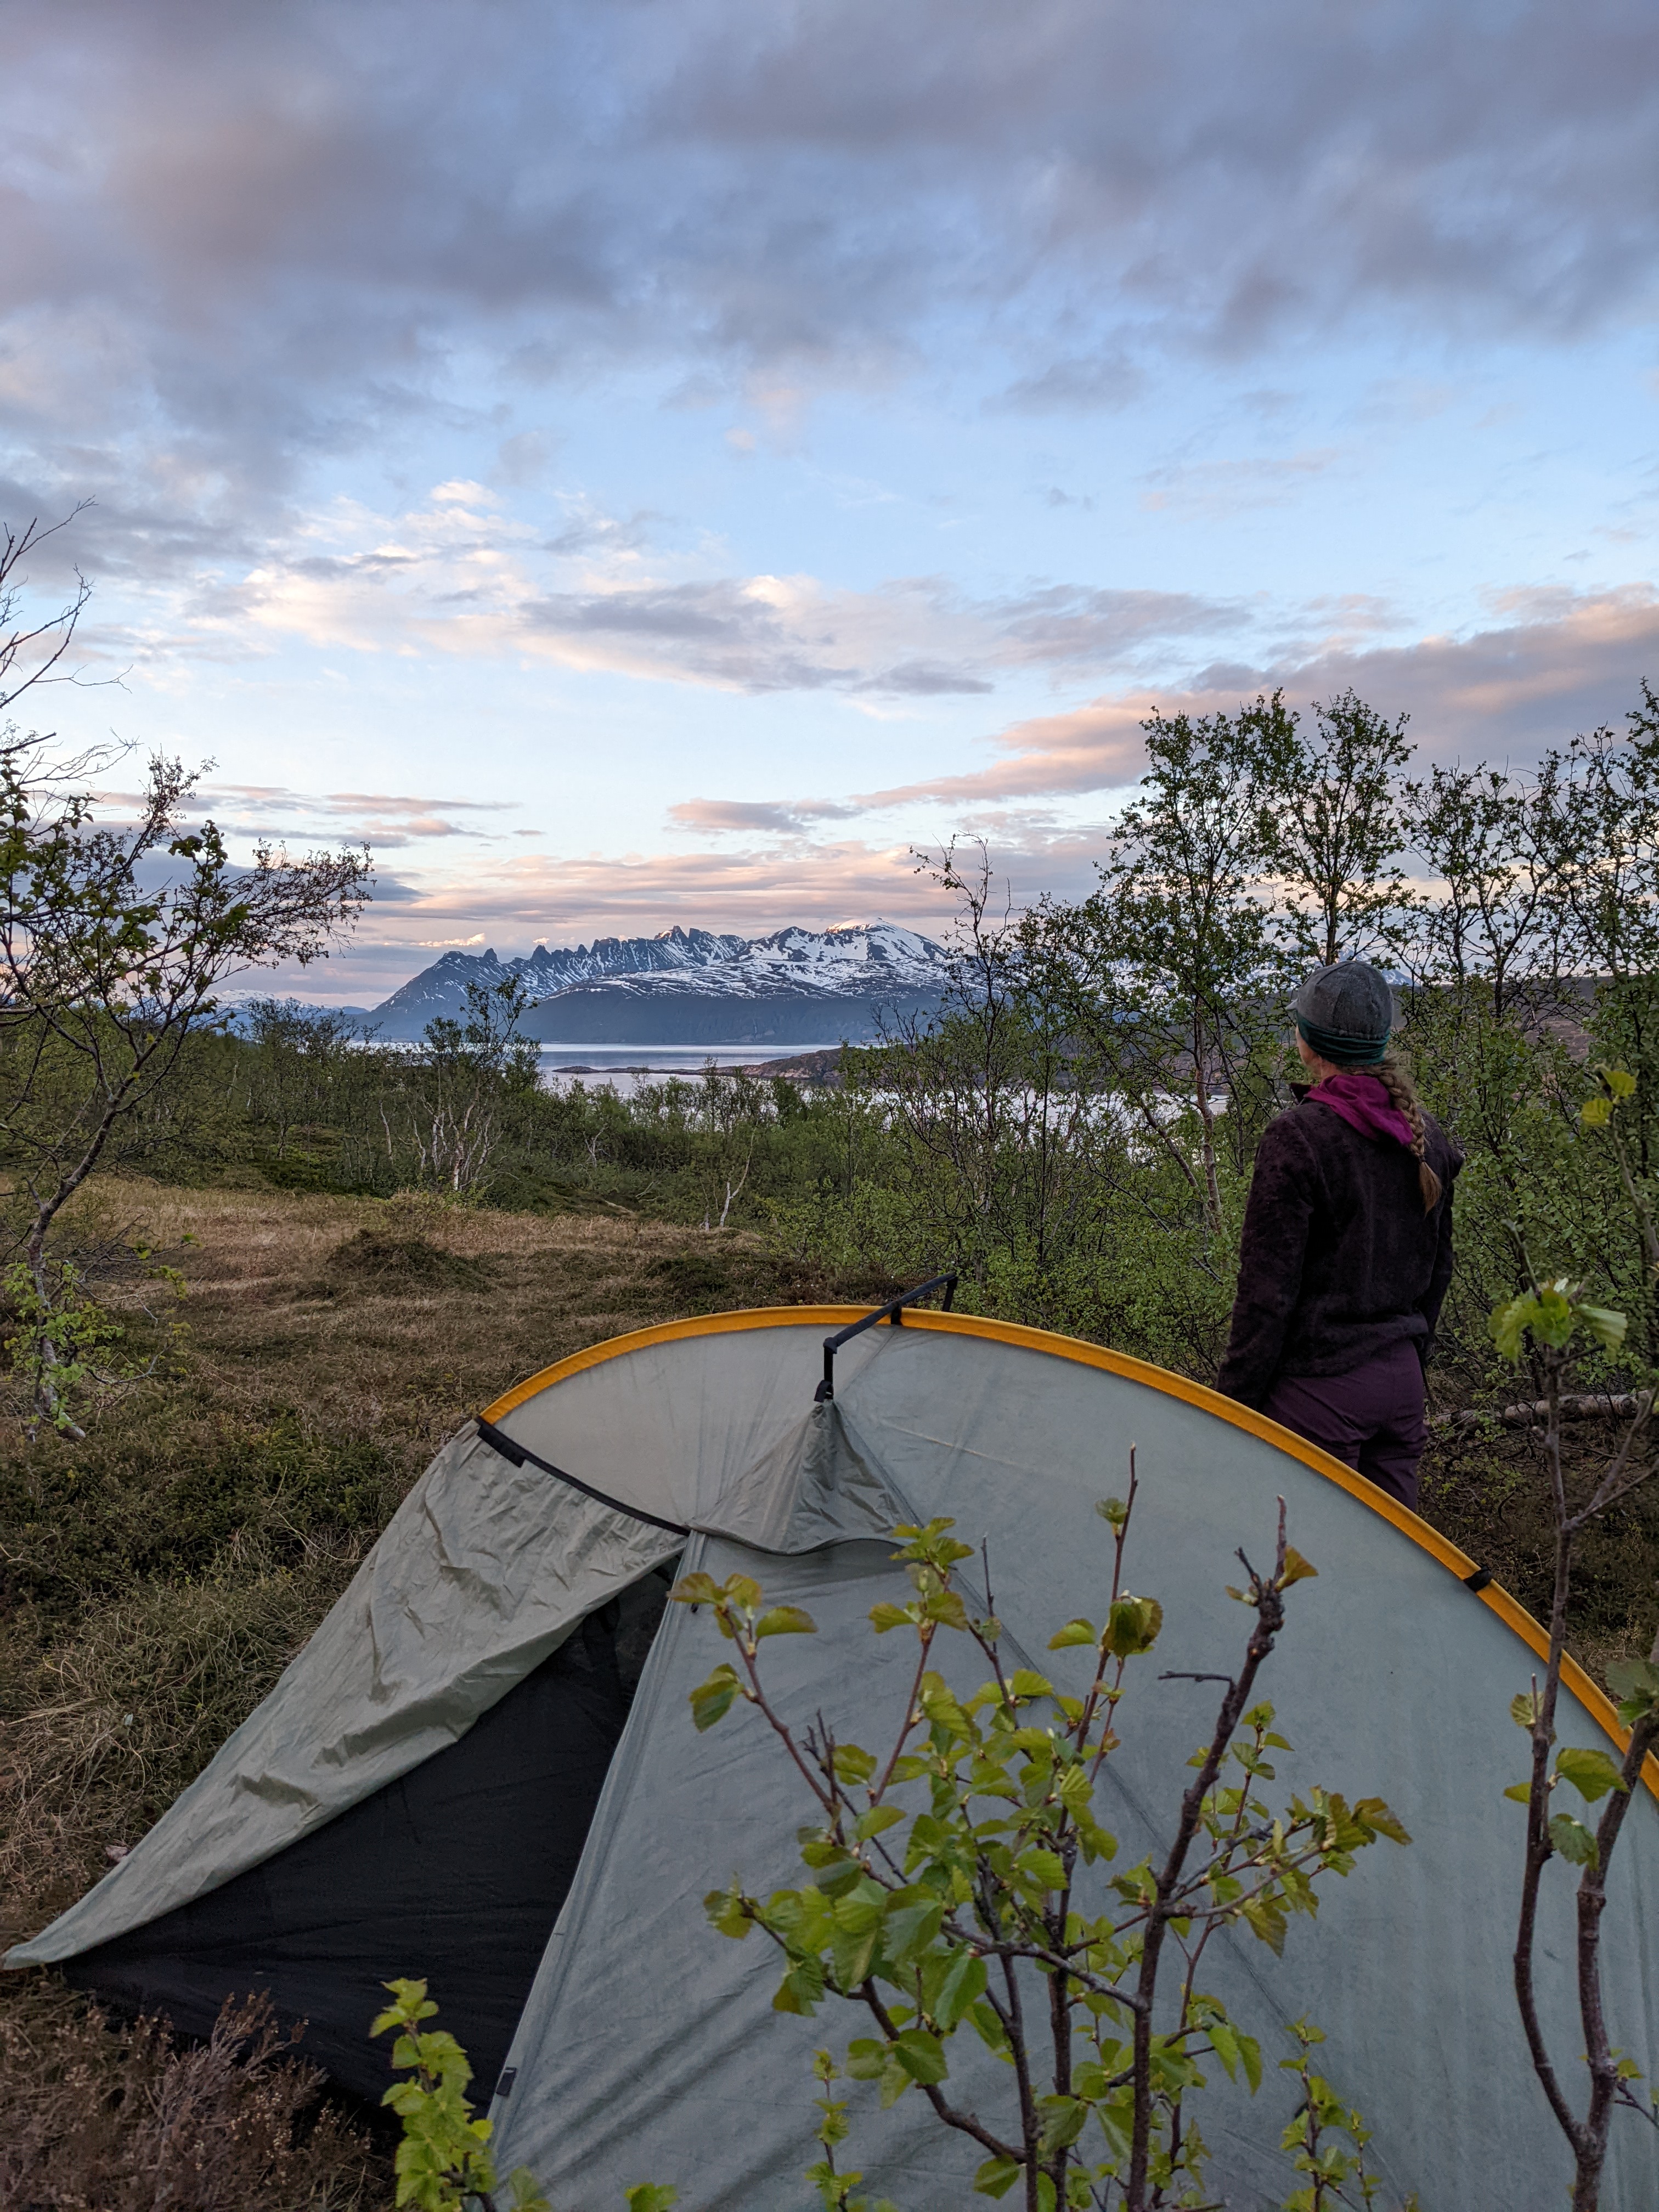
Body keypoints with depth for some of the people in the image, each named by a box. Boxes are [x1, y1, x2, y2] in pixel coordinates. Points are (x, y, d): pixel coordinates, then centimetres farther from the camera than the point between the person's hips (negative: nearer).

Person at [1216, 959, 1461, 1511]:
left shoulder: (1297, 1139, -17)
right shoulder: (1425, 1137, 6)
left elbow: (1267, 1288, -16)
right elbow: (1438, 1268, 15)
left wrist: (1236, 1400, -8)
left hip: (1321, 1384, -7)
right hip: (1402, 1379, 7)